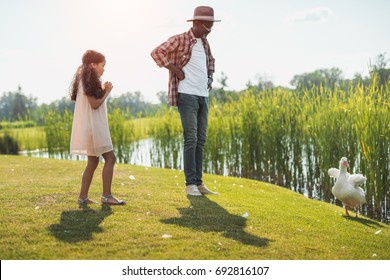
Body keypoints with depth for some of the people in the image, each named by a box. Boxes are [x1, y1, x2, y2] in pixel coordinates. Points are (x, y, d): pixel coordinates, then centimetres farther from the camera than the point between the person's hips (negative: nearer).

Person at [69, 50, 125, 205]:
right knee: (110, 158, -9)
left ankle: (83, 197, 13)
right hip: (92, 126, -10)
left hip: (92, 127, 10)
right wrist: (106, 91, -5)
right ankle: (106, 196, -9)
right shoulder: (89, 81, -12)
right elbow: (94, 104, -17)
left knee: (93, 161, 12)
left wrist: (103, 90, 12)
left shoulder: (85, 81, 18)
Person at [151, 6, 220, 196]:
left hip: (203, 96, 7)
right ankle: (190, 184, -3)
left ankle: (199, 182, 12)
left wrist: (210, 77, 16)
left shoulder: (205, 43, 15)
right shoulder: (180, 40, -7)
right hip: (187, 95, -7)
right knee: (191, 140, -9)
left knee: (201, 141, 7)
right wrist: (175, 70, -14)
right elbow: (156, 52, -13)